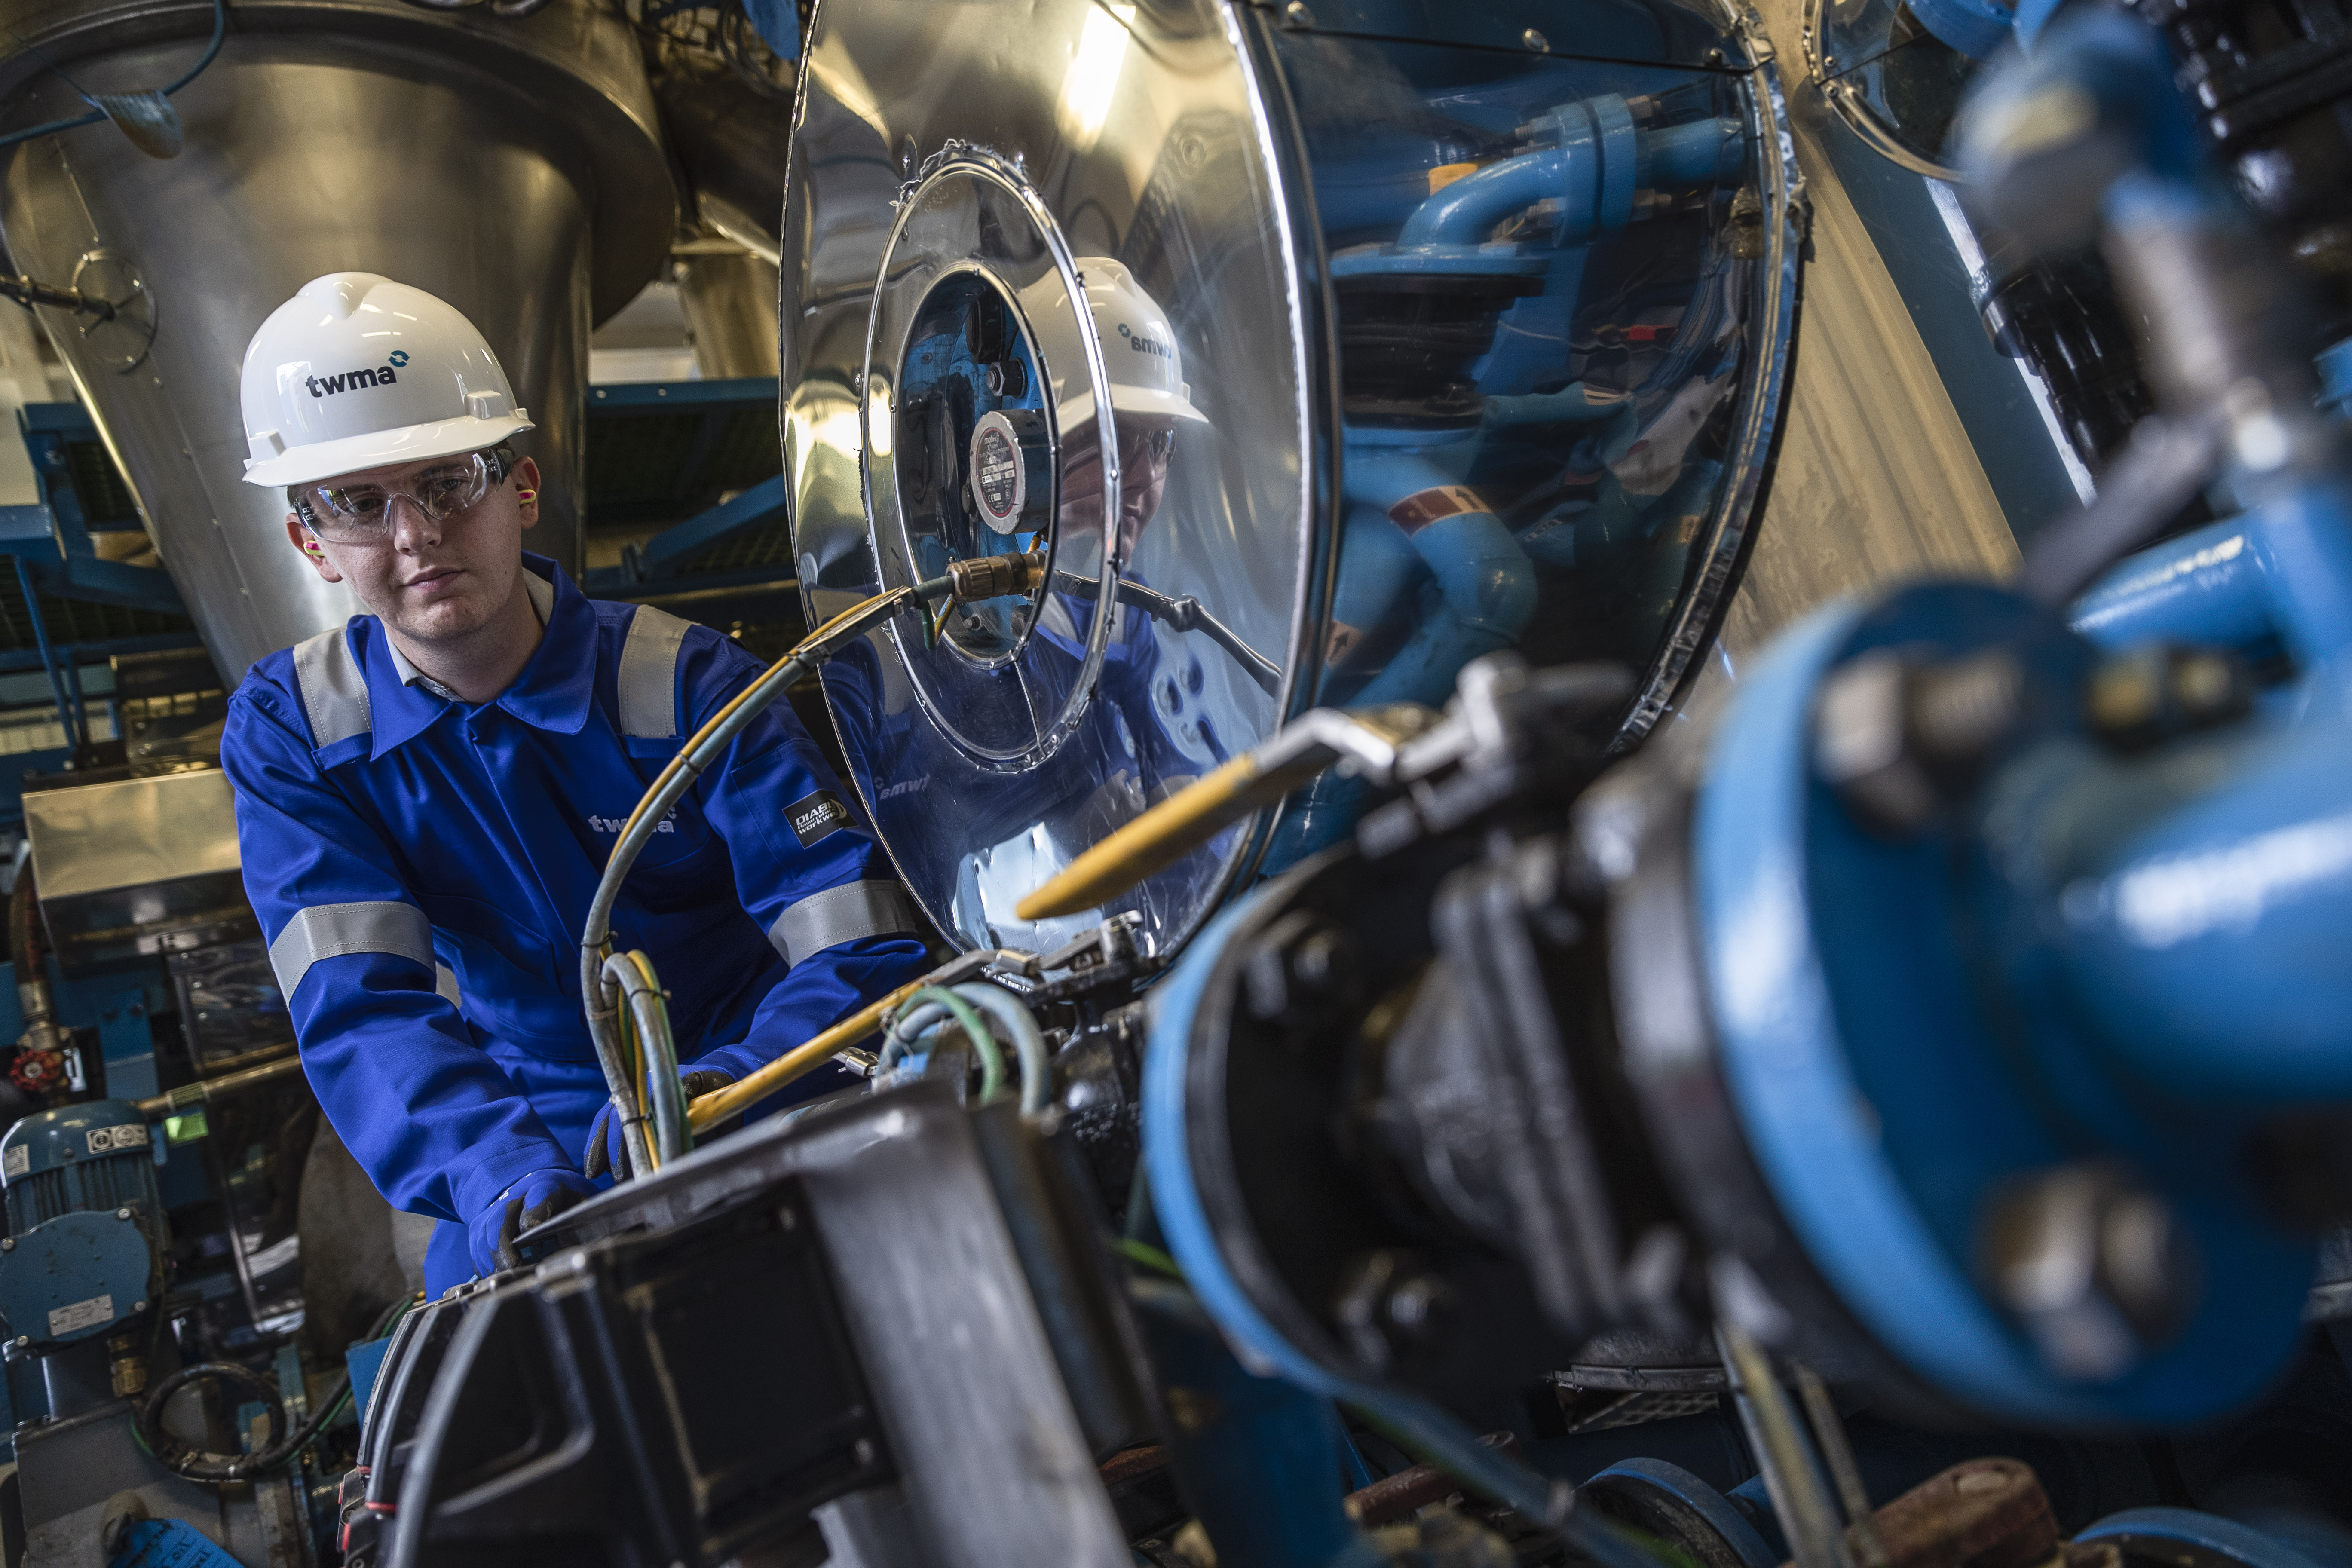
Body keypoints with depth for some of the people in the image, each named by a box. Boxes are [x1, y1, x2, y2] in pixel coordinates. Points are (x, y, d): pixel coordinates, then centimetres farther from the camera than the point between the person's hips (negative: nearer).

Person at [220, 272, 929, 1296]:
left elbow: (862, 949, -22)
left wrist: (726, 1095, -43)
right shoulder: (287, 731, -7)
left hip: (750, 1089, -2)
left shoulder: (687, 687, -16)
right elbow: (360, 1005, -17)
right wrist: (498, 1172, -37)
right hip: (533, 1130, 2)